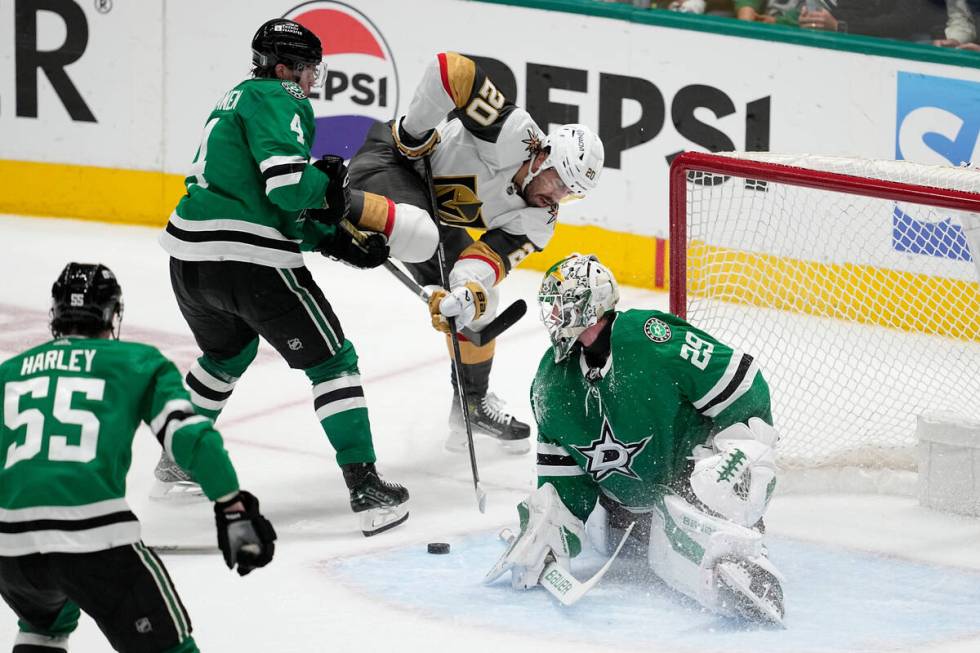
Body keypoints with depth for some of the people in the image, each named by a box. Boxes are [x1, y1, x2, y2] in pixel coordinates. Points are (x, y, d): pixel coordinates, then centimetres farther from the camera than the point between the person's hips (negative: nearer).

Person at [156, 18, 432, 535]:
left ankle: (177, 463, 44)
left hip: (190, 257, 9)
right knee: (332, 361, 2)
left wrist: (336, 240, 16)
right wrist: (330, 183, 1)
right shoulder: (273, 99, -5)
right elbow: (289, 185, -19)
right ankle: (366, 490, -4)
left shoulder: (238, 100, 24)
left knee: (229, 352, 36)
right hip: (251, 260, -9)